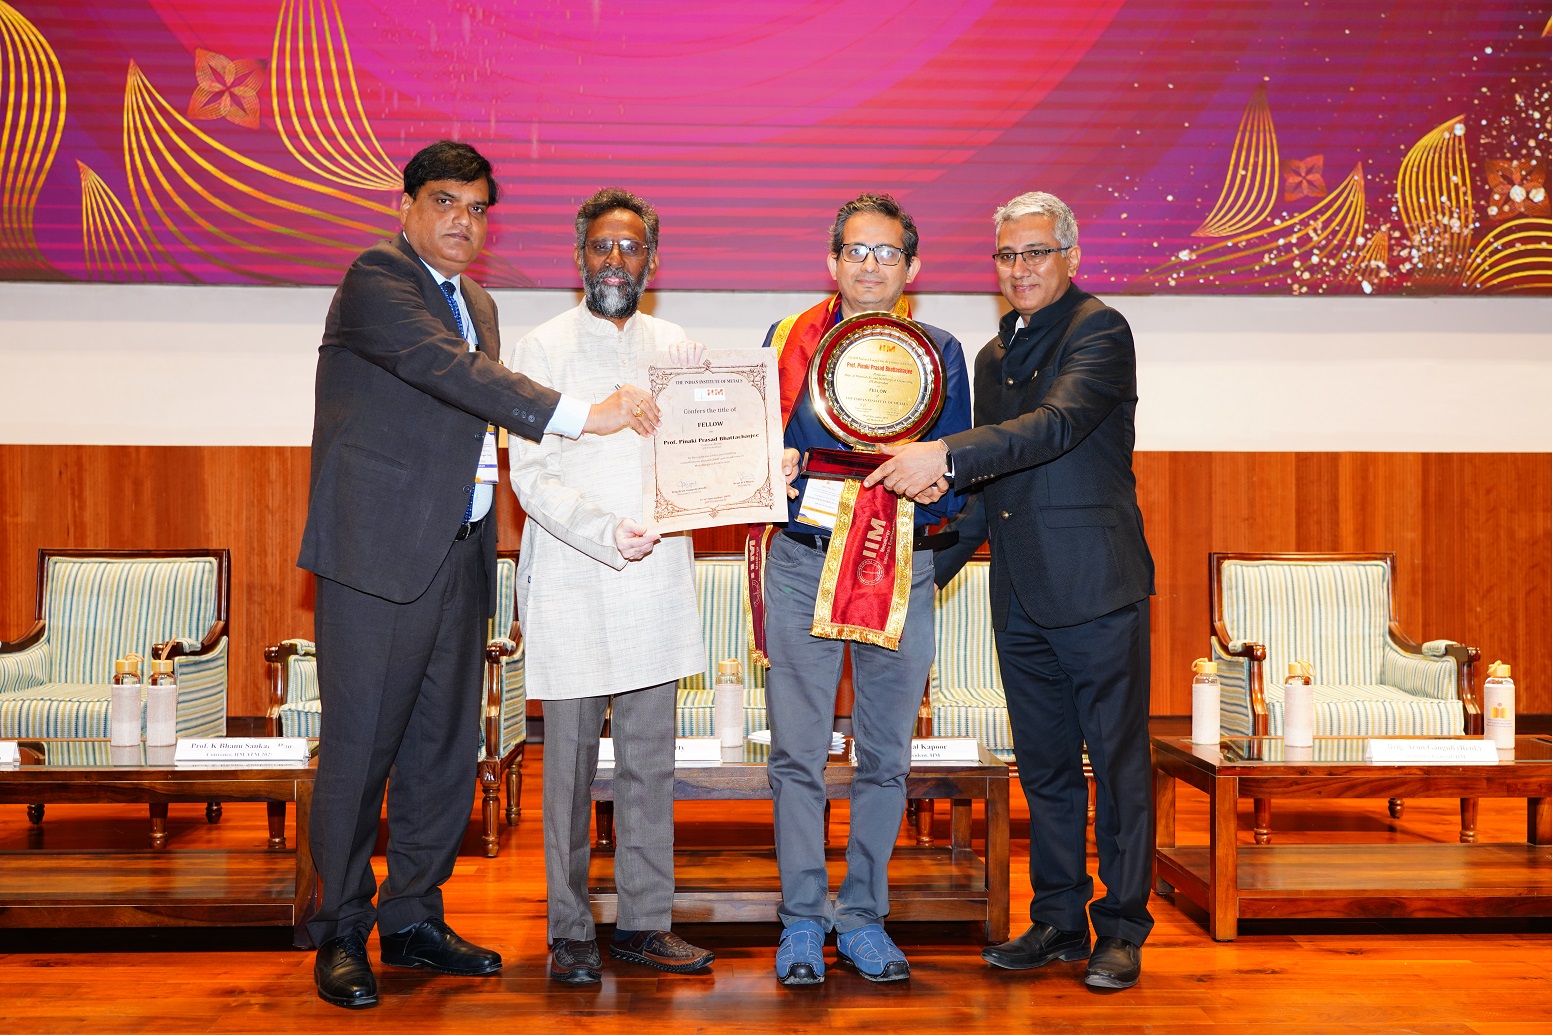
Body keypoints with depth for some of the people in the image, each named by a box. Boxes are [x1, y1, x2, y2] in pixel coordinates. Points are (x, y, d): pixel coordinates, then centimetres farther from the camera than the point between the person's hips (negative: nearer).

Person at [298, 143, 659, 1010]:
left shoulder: (478, 304, 21)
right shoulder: (376, 280, -5)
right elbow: (448, 369, -20)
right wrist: (582, 415, -25)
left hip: (459, 553, 8)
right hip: (381, 549, -8)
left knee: (446, 748, 10)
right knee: (360, 745, -2)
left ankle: (414, 919, 22)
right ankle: (342, 933, 10)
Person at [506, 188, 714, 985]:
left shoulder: (676, 347, 12)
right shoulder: (543, 349, 1)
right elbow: (530, 477, -7)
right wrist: (606, 531, -21)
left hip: (656, 580, 3)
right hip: (571, 582, -3)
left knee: (650, 760, 7)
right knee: (570, 763, 2)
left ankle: (644, 921, 16)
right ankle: (570, 931, 12)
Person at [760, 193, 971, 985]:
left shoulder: (938, 353, 7)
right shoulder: (787, 341, 8)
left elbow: (954, 484, 5)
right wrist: (792, 495, -11)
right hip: (802, 564, 0)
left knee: (885, 756, 6)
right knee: (796, 752, -1)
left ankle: (862, 918, 19)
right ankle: (802, 920, 11)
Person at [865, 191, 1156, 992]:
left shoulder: (1099, 331, -5)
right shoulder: (994, 356, 18)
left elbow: (1056, 426, -22)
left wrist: (945, 456, -30)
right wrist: (929, 570, 15)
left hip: (1095, 589, -7)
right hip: (1020, 596, 7)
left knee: (1117, 760, 1)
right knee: (1043, 765, 12)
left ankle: (1121, 929, 12)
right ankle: (1058, 920, 23)